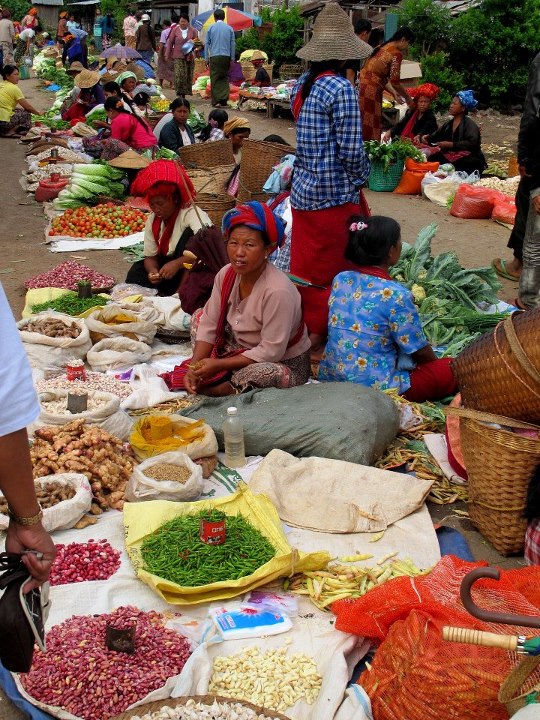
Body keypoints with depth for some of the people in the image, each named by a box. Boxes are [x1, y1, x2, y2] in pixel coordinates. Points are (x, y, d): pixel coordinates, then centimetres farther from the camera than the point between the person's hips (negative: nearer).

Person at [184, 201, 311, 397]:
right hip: (245, 350, 7)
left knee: (260, 373, -38)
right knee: (199, 315, 6)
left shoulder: (277, 291, -32)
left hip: (286, 364, -7)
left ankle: (211, 389, -7)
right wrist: (195, 367, -17)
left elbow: (271, 352, -29)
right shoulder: (226, 274, -10)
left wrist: (218, 364, -25)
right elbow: (209, 324, -3)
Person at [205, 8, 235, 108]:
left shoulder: (211, 28, 3)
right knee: (225, 79, 7)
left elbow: (207, 44, 4)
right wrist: (232, 59, 11)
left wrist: (207, 58, 9)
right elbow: (232, 44, 6)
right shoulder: (229, 28, 5)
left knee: (215, 79, 2)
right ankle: (224, 101, -3)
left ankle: (216, 101, -3)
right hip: (226, 57, 1)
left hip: (214, 57, -1)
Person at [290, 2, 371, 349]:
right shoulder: (341, 89, -15)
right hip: (335, 194, -7)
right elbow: (351, 149, -16)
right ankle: (322, 339, 12)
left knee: (305, 267, 14)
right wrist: (362, 176, 3)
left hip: (302, 189, 7)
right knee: (335, 269, 5)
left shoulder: (301, 85, 7)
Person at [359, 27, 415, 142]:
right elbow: (395, 82, -10)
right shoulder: (396, 54, -8)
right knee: (370, 131, -3)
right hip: (370, 90, -9)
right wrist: (408, 98, 4)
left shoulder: (382, 47, 18)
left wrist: (394, 93, 24)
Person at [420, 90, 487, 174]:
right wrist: (426, 138, -2)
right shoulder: (448, 124, 17)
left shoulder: (470, 124, -6)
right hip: (452, 159, 6)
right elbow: (435, 136, 21)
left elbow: (471, 144, -21)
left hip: (470, 162, -6)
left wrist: (451, 145, -25)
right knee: (433, 159, -22)